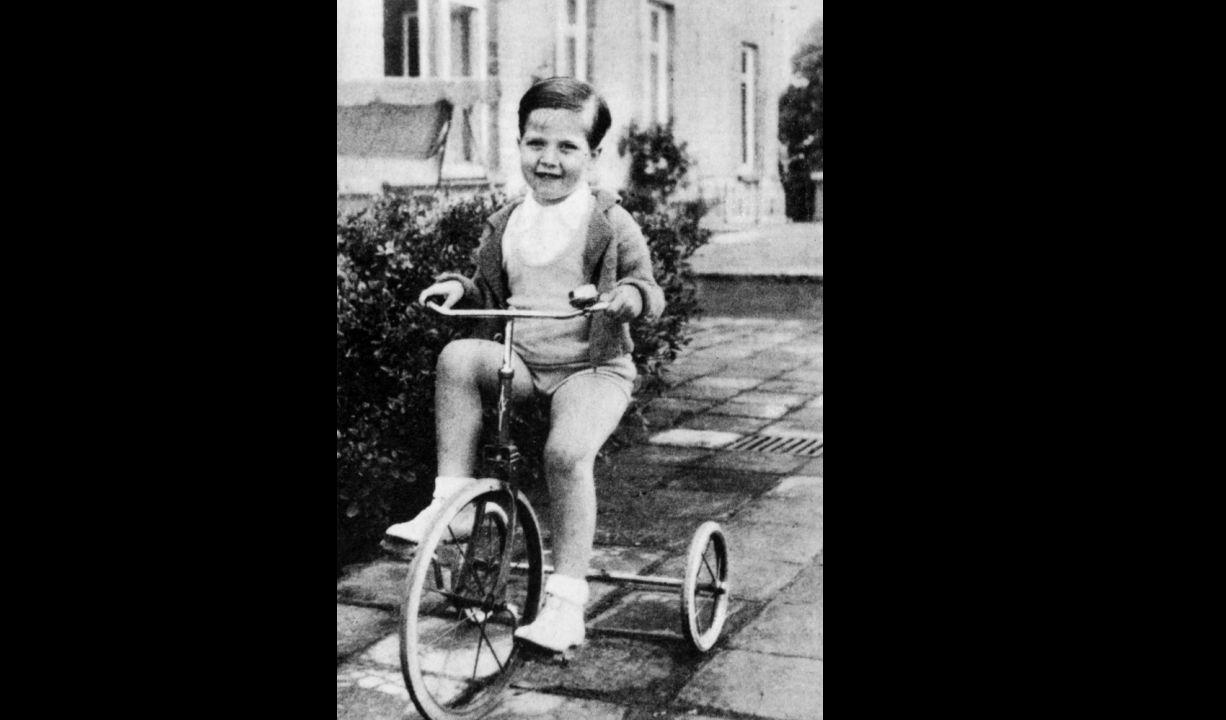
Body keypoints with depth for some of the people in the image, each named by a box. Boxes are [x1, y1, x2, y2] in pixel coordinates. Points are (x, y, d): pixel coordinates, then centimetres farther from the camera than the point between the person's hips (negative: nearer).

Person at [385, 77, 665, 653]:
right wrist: (461, 287, 1)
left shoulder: (611, 223, -3)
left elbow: (650, 292, 1)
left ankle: (566, 596, -19)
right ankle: (451, 500, -21)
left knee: (567, 451, -30)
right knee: (458, 358, -26)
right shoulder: (505, 225, 10)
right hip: (520, 362, 4)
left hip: (593, 367, -4)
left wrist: (632, 294, -22)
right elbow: (491, 294, 22)